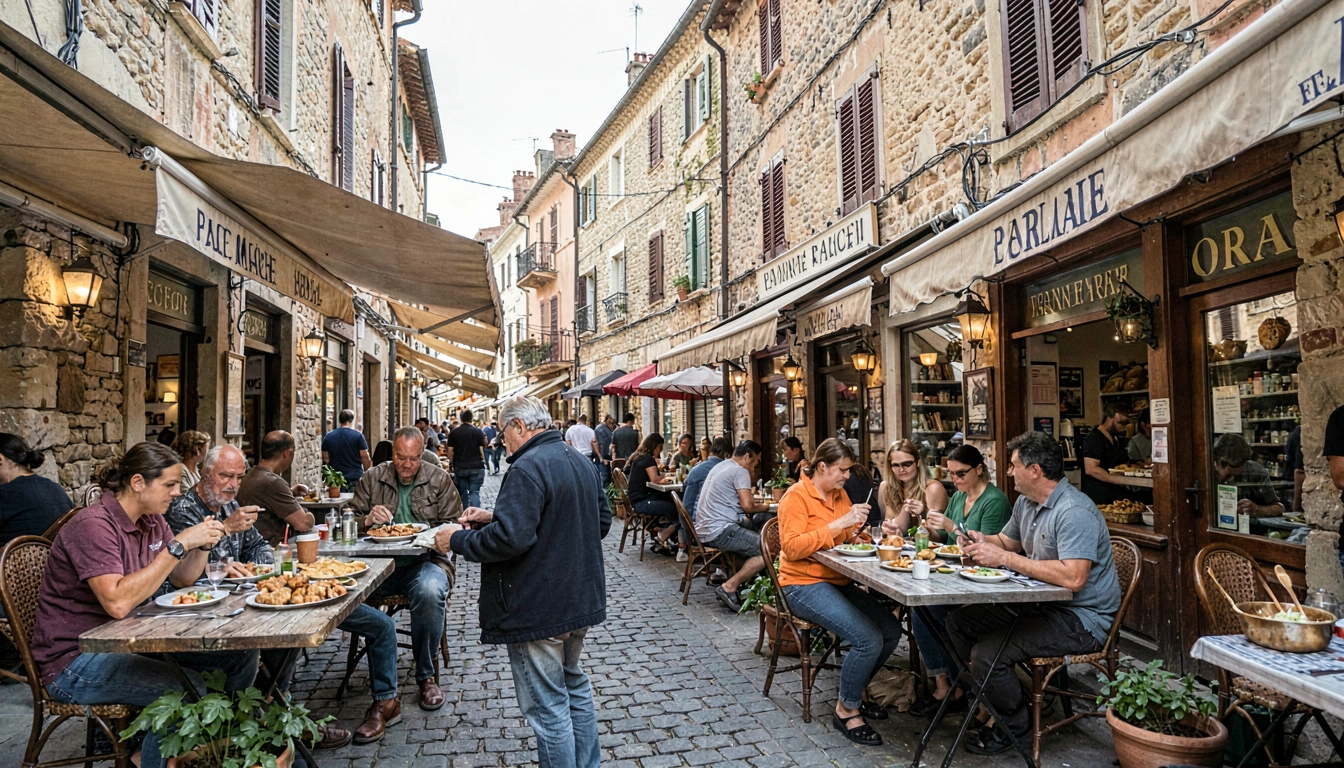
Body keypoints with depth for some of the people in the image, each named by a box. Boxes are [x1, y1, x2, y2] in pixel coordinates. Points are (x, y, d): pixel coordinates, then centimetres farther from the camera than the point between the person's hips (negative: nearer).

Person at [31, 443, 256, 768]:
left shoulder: (151, 520, 5)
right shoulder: (93, 525, -22)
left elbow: (182, 579, 14)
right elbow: (118, 603, -34)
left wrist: (203, 545, -6)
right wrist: (179, 545, -31)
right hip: (76, 661, -8)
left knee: (242, 654, 0)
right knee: (188, 687, -30)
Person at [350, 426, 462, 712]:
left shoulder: (439, 480, 9)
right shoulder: (372, 479, 12)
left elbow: (453, 526, 5)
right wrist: (368, 520, -11)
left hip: (424, 561, -2)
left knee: (430, 592, -35)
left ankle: (426, 676, -13)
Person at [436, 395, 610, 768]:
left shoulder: (528, 467, -20)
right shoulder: (580, 461, 9)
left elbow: (509, 538, -29)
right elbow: (602, 521, 18)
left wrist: (458, 540, -11)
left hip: (539, 608, -10)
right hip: (580, 598, 10)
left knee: (547, 705, 3)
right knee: (574, 685, 24)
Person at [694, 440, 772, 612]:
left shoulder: (720, 467, 20)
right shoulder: (740, 471, -7)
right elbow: (747, 506, -14)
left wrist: (753, 500, 24)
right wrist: (764, 507, 4)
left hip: (704, 530, 10)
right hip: (719, 530, -10)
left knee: (756, 541, 22)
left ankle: (732, 579, 10)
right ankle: (729, 587, -15)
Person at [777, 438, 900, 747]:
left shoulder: (839, 494, 12)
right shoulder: (796, 496, -12)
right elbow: (792, 547, -22)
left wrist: (858, 529, -1)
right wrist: (839, 524, -27)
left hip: (838, 582, 8)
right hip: (805, 585, -8)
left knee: (891, 630, -5)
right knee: (869, 640, -22)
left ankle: (857, 689, 18)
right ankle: (846, 710, 0)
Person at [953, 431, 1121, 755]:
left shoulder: (1074, 512, -24)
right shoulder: (1026, 503, 8)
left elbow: (1073, 578, -35)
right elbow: (1007, 540, 24)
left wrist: (1005, 559, -29)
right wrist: (983, 541, -1)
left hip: (1083, 619, -10)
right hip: (1042, 605, 10)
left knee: (987, 653, -23)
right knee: (959, 622, 7)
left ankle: (1012, 726, 4)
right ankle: (994, 694, 21)